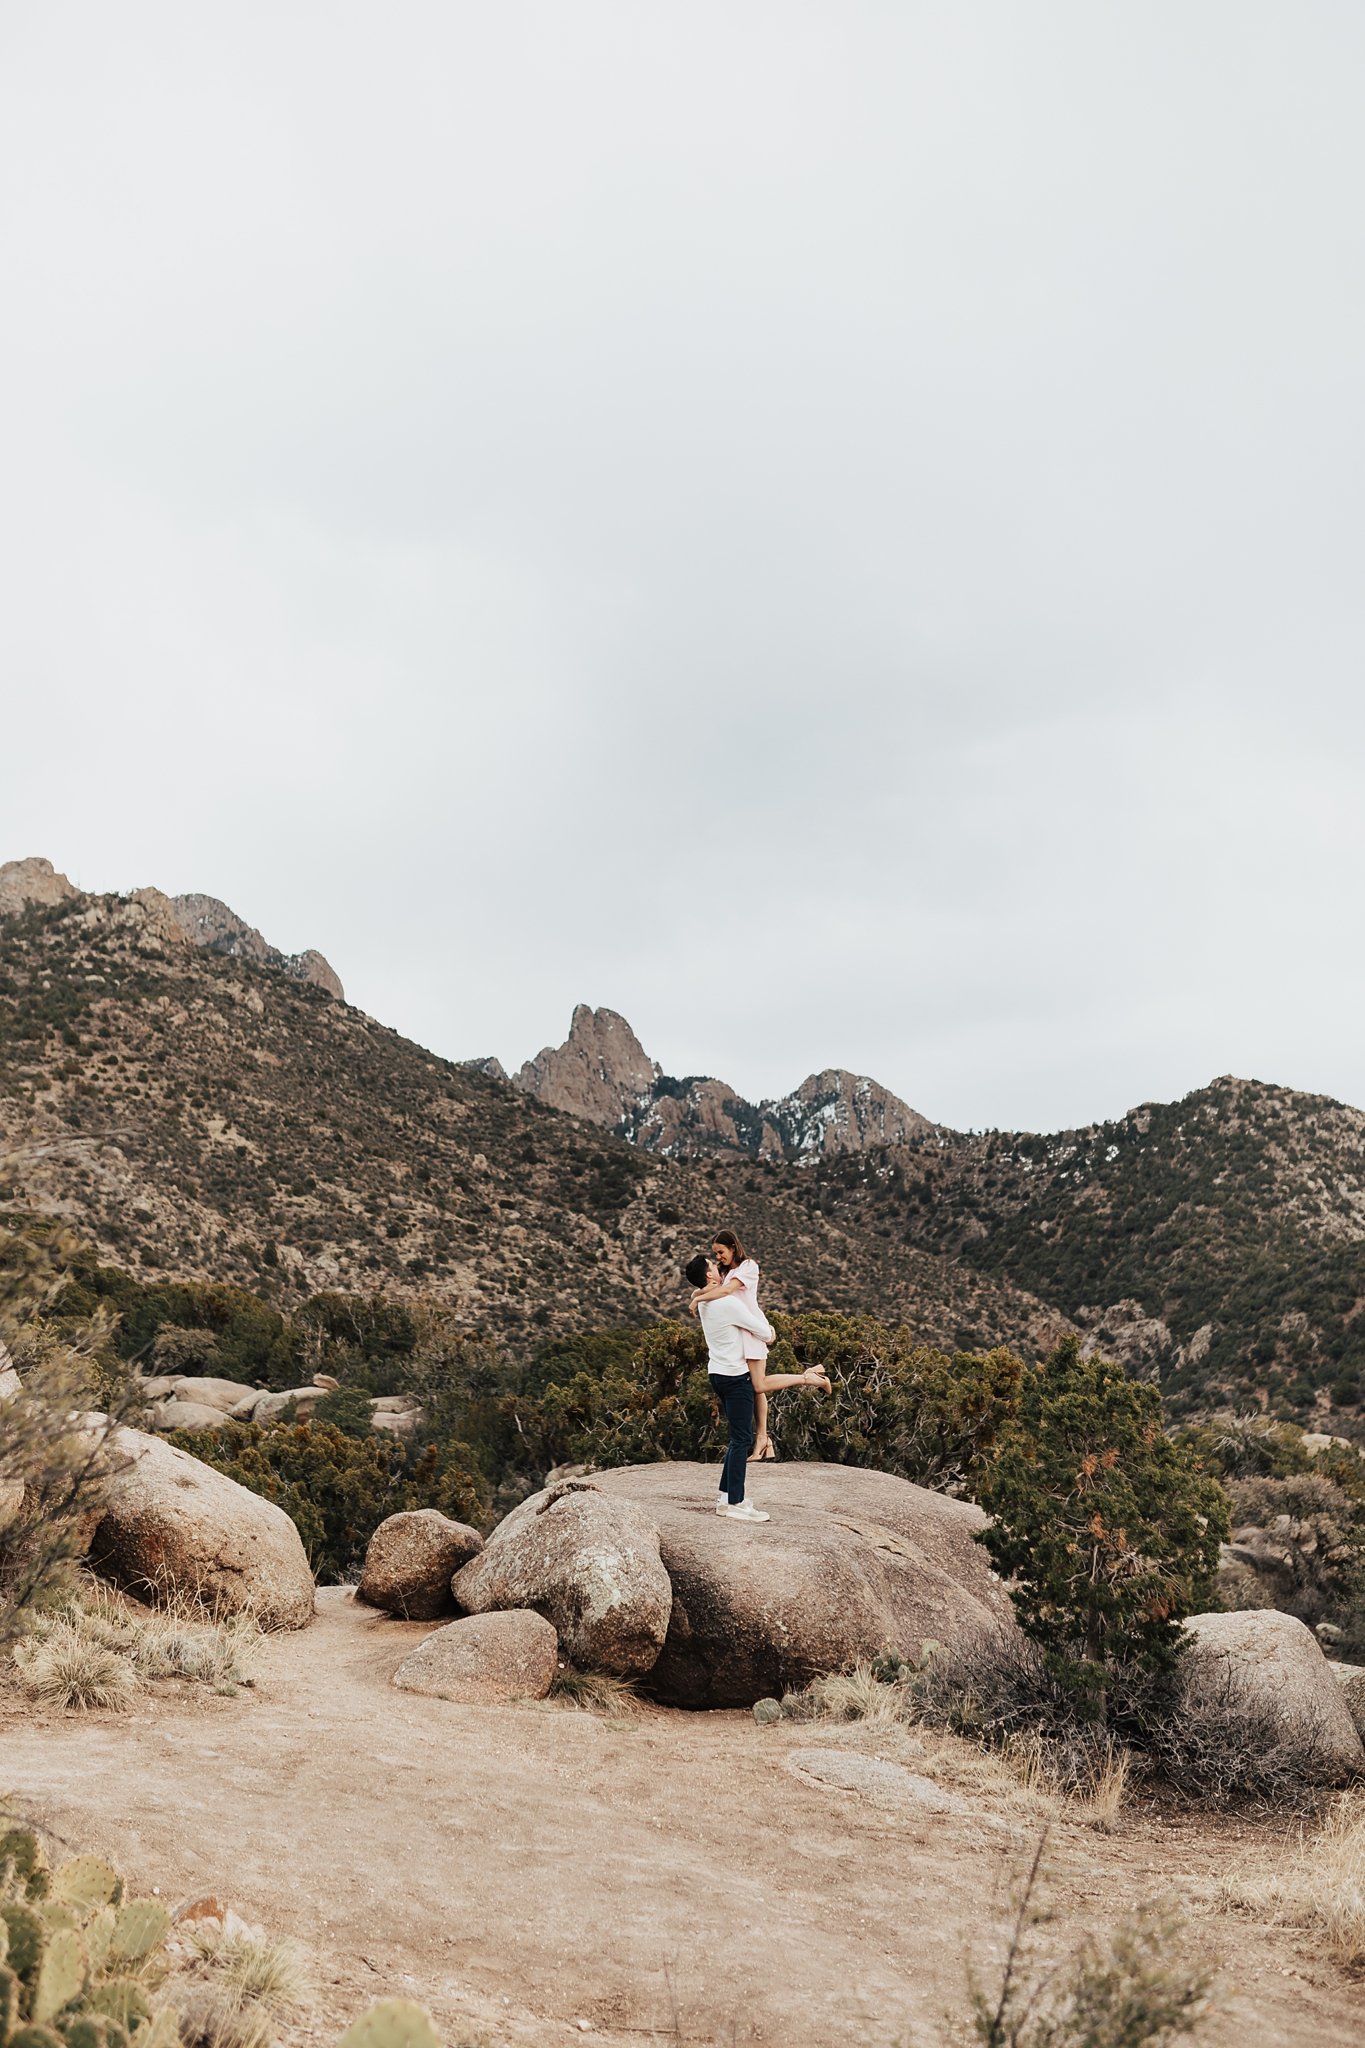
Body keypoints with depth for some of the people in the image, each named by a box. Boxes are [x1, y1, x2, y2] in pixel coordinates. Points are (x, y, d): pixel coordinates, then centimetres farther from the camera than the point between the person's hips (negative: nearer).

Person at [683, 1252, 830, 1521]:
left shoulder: (704, 1303, 6)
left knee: (738, 1437, 18)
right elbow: (765, 1333, -13)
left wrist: (765, 1329, 14)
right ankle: (735, 1504, -2)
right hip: (735, 1377, -9)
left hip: (718, 1374, 9)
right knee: (742, 1439, -3)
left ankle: (725, 1496, 21)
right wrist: (769, 1331, 10)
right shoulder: (729, 1303, -20)